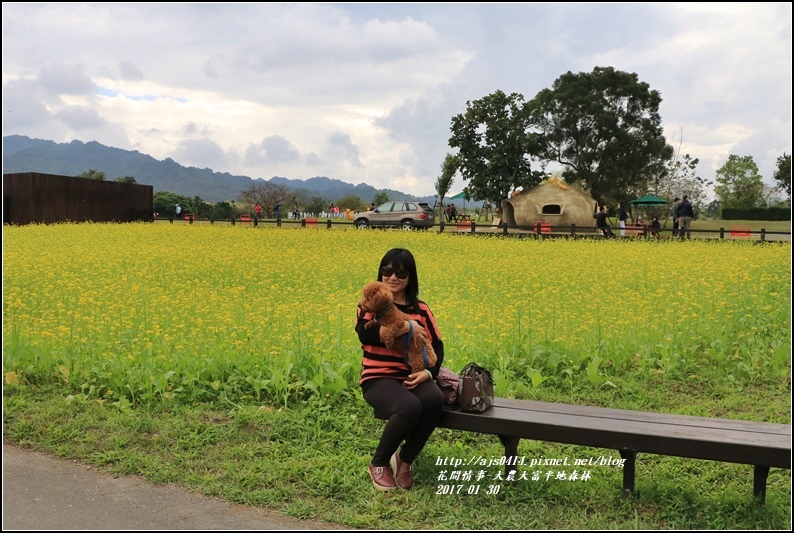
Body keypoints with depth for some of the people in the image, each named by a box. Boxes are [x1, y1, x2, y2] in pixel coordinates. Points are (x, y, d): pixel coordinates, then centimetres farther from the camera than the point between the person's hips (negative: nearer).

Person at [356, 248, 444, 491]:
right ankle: (378, 463, -5)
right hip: (379, 378, -3)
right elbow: (365, 334, -19)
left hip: (412, 378, 4)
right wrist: (406, 326, -19)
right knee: (410, 407, -35)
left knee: (435, 399, -32)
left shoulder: (421, 309, 12)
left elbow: (437, 347, 8)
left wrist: (429, 372, -12)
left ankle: (405, 458, -5)